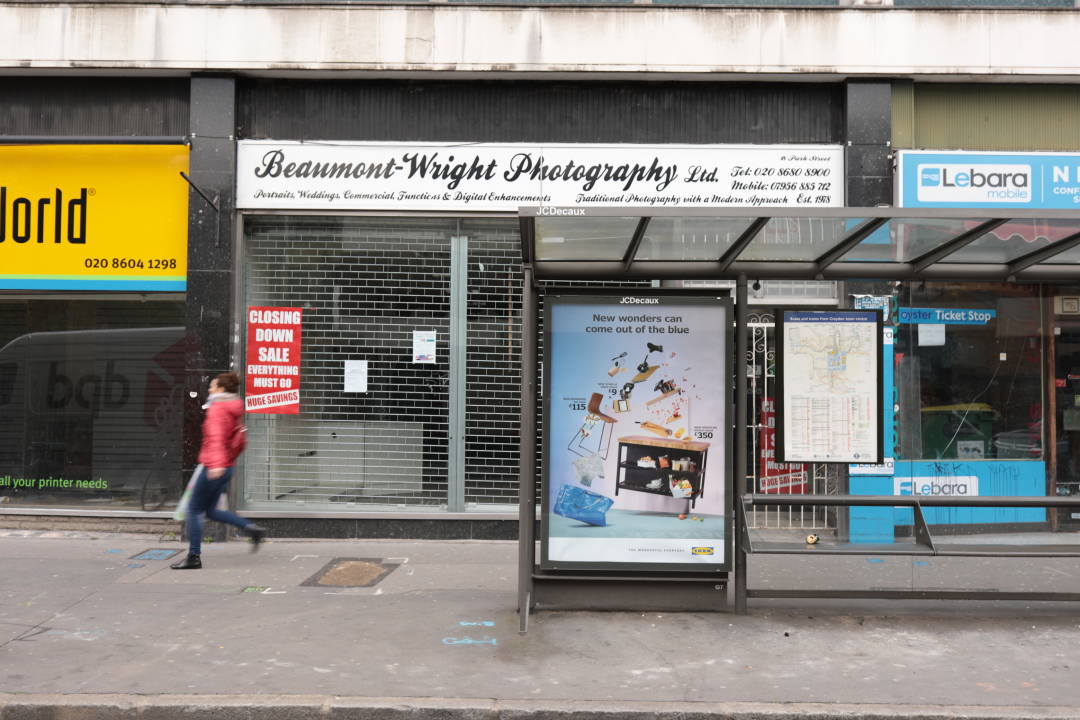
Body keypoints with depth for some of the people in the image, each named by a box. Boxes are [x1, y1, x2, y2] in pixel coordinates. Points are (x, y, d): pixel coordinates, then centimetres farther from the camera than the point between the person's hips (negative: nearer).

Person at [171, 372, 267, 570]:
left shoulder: (217, 408, -11)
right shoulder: (233, 411, 15)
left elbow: (216, 436, -26)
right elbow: (239, 442, 21)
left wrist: (217, 463, -37)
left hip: (212, 467, -9)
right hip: (226, 468, 9)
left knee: (194, 509, 1)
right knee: (210, 510, 15)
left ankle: (194, 557, 5)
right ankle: (252, 529, 4)